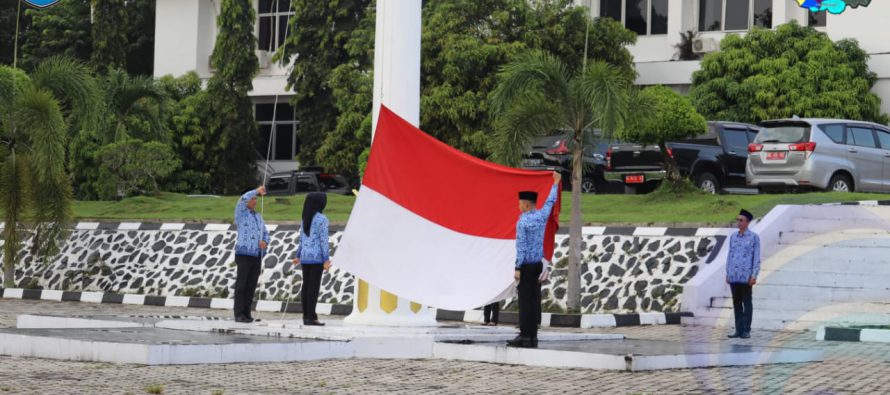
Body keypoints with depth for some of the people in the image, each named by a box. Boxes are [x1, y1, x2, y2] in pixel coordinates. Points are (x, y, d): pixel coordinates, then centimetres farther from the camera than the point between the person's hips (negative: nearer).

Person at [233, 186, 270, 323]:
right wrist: (257, 190, -19)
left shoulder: (258, 216, 20)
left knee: (251, 286, 5)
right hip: (244, 254, -6)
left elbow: (265, 233, 18)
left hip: (256, 256, 6)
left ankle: (246, 314, 9)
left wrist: (265, 243, -4)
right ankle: (239, 315, -5)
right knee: (241, 285, -6)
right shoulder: (241, 213, -1)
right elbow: (243, 199, -23)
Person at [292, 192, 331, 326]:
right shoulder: (321, 219, -11)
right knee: (314, 286, -7)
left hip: (305, 256, 7)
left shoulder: (306, 218, 12)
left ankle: (306, 317, 10)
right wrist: (326, 260, -15)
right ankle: (311, 317, -9)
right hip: (317, 257, -7)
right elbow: (323, 240, -14)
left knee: (306, 286, 9)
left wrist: (298, 256, 23)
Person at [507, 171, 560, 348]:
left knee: (526, 300, -6)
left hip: (526, 265, -7)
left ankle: (525, 337, -8)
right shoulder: (542, 216, 5)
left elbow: (521, 246, -15)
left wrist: (517, 268, -13)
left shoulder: (522, 222, -13)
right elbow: (550, 201, 23)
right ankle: (532, 337, 6)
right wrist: (555, 183, 38)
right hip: (538, 264, 7)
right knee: (535, 300, 6)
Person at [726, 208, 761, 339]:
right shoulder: (733, 236, 10)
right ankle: (738, 329, 13)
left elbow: (756, 257, -3)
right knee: (736, 303, 8)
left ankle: (746, 330, 5)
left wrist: (754, 275, -10)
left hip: (746, 276, -5)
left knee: (747, 303, 1)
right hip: (734, 276, 5)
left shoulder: (754, 237, -2)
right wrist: (728, 273, 11)